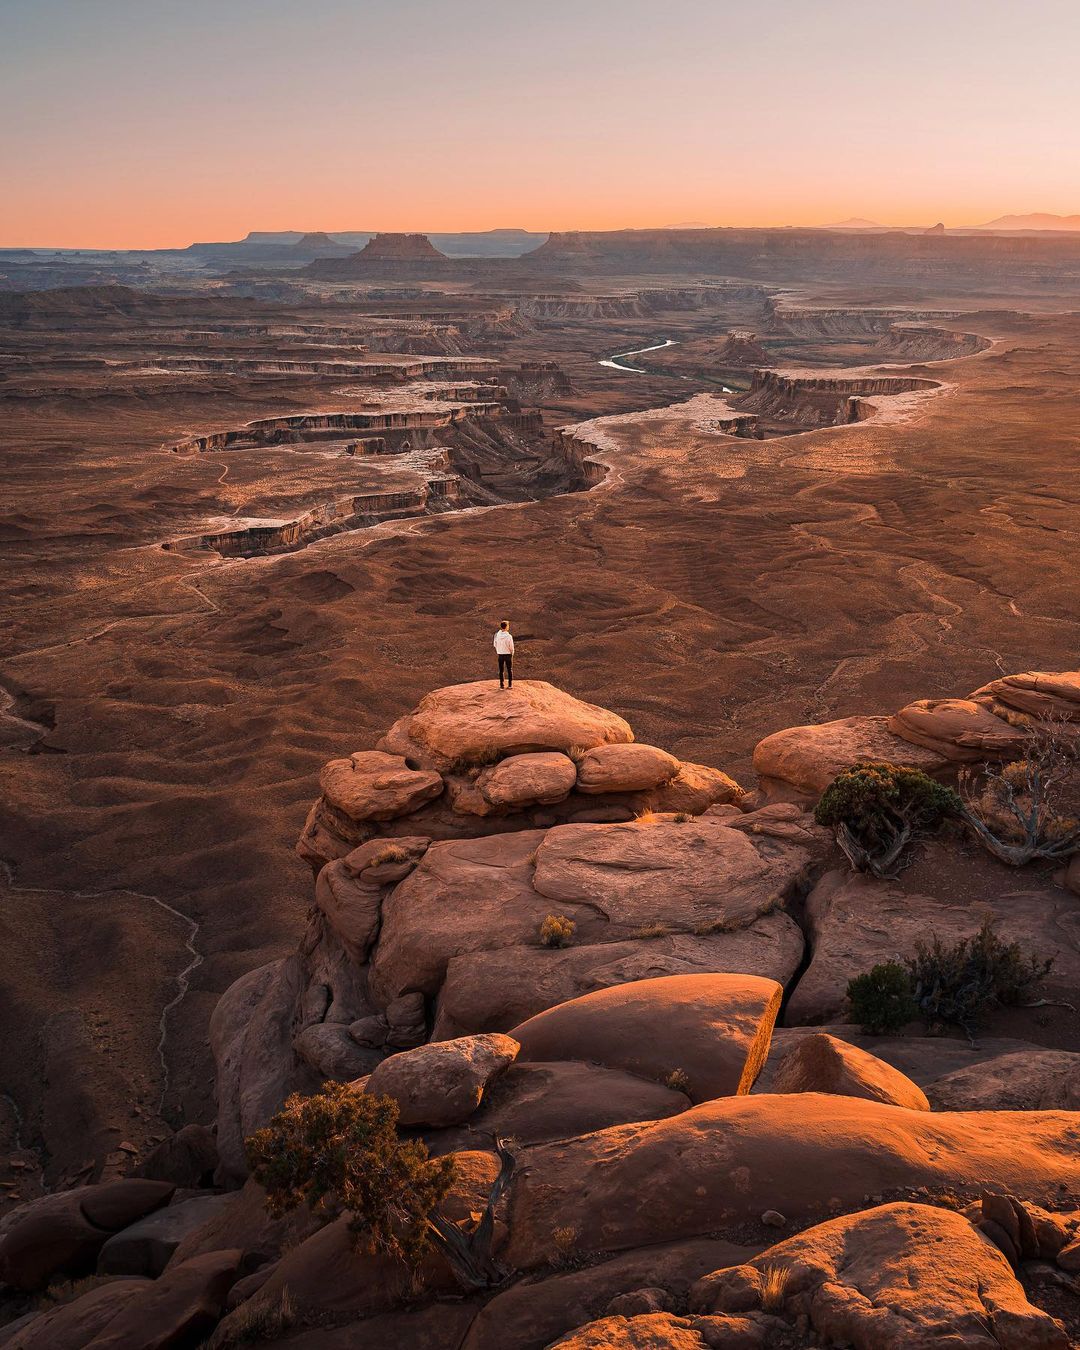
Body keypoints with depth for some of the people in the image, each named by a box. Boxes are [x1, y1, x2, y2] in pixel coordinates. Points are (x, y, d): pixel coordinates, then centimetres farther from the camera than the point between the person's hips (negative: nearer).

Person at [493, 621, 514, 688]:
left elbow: (495, 645, 1)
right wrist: (512, 653, 7)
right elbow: (511, 647, -12)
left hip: (500, 655, 3)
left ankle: (501, 685, 13)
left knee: (501, 670, 12)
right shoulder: (509, 636, -19)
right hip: (508, 654, -3)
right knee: (509, 670, 12)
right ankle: (510, 685, 15)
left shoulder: (497, 635, -9)